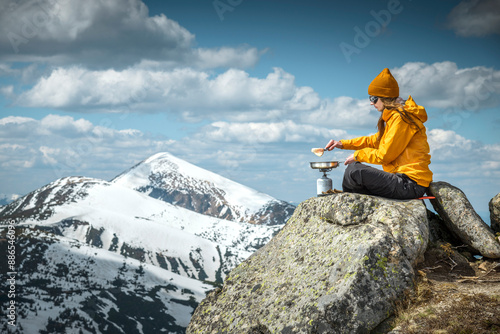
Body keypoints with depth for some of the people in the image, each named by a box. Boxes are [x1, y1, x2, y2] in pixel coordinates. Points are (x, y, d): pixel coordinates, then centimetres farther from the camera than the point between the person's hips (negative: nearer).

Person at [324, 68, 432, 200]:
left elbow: (385, 155, -16)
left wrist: (357, 155, -1)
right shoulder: (393, 116, 18)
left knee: (354, 170, -16)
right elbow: (374, 140, 27)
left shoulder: (400, 118, -15)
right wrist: (343, 144, 19)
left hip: (411, 184, -11)